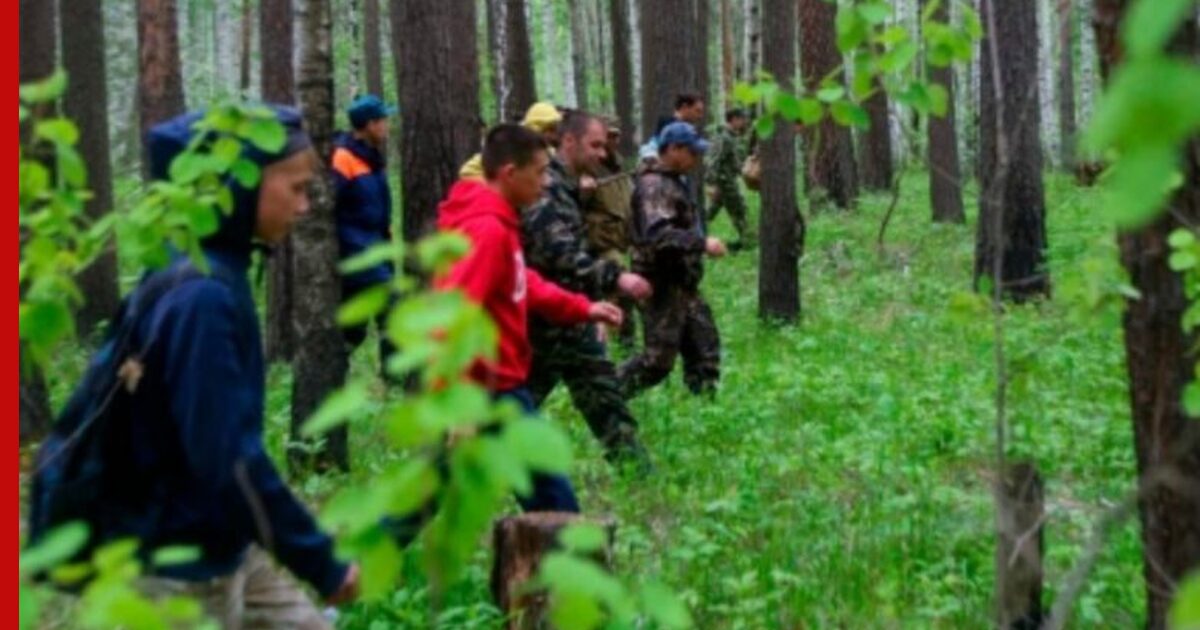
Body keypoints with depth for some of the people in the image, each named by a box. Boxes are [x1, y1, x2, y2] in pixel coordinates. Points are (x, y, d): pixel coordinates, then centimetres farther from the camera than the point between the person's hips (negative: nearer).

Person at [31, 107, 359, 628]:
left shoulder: (202, 275, 4)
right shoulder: (204, 294, -25)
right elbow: (227, 457, -27)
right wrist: (319, 559, -20)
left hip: (223, 551, 9)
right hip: (179, 568, -9)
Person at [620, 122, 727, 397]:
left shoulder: (675, 183, 15)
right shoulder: (654, 186, -17)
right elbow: (657, 234, -31)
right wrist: (703, 243, -31)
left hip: (684, 286, 10)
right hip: (663, 289, -10)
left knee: (705, 351, 11)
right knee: (658, 359, -6)